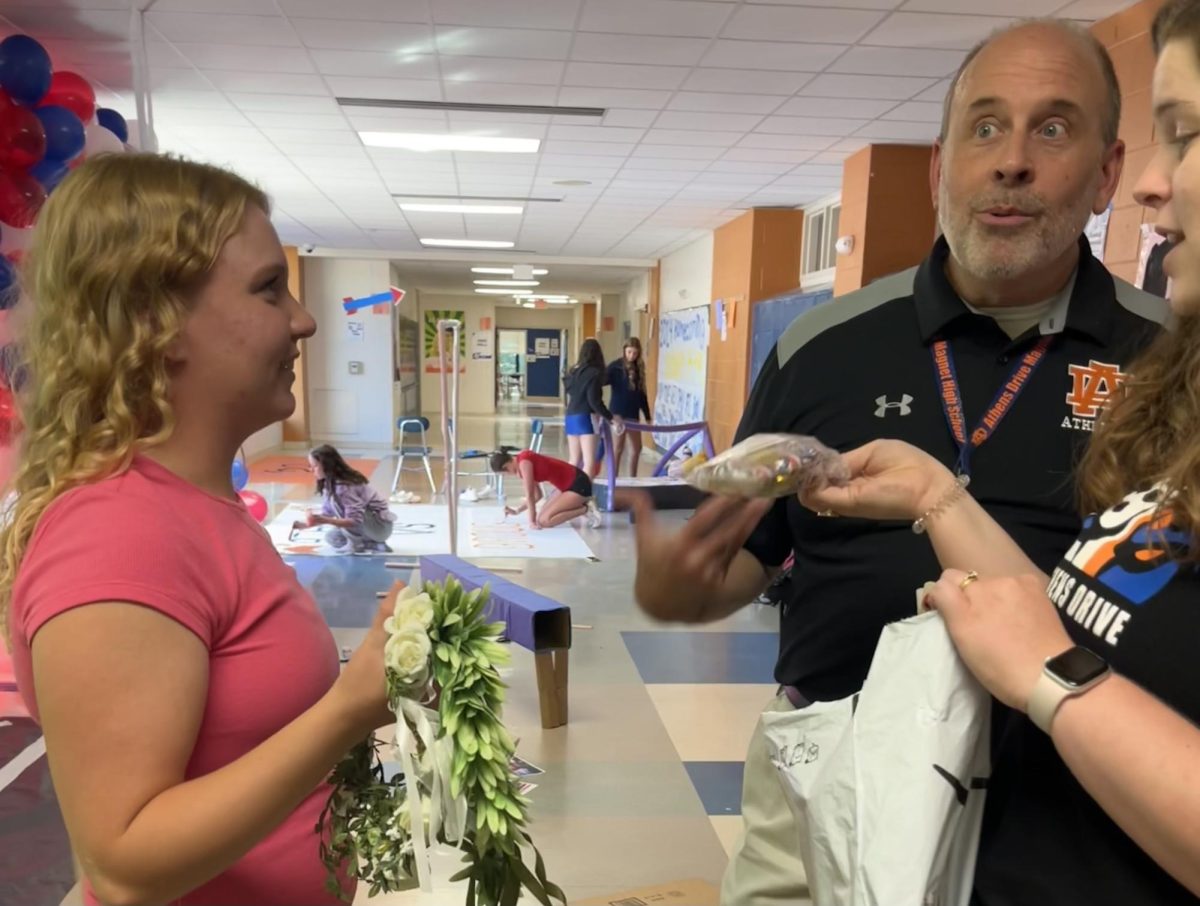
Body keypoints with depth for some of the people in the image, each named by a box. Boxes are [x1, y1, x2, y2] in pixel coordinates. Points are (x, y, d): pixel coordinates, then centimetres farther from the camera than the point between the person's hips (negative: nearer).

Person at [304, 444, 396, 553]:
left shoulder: (345, 487, -27)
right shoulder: (329, 483, 2)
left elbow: (355, 520, -33)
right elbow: (327, 513, 7)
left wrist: (324, 521, -40)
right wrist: (305, 524, -6)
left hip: (381, 526, -10)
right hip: (368, 523, 10)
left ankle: (356, 544, -10)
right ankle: (375, 545, 6)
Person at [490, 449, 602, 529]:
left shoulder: (524, 462, -18)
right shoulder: (521, 465, 11)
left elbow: (529, 495, -16)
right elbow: (537, 495, 18)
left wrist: (532, 521, -9)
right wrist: (517, 511, 14)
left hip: (579, 484, -10)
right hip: (570, 485, 10)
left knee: (544, 521, -12)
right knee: (543, 516, 10)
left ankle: (586, 510, -6)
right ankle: (582, 506, 11)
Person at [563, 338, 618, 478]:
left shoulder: (574, 370, 11)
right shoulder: (594, 372, -10)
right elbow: (594, 401, -14)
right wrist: (611, 417, -6)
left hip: (570, 417, 8)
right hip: (585, 418, -8)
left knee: (574, 462, 14)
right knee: (590, 462, -10)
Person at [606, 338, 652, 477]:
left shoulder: (639, 368, 10)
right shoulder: (616, 366, -6)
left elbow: (642, 393, 15)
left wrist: (648, 416, 15)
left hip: (633, 414, 6)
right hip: (618, 413, -6)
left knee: (636, 448, 11)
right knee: (618, 448, -3)